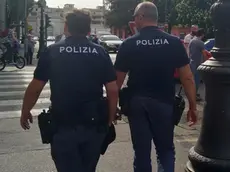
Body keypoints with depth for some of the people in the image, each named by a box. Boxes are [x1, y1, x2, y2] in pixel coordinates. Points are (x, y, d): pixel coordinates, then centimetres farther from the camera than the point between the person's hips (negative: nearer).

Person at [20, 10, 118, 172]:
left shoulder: (52, 51, -3)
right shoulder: (100, 52, 0)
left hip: (63, 125, -2)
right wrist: (110, 117, 11)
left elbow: (35, 88, -2)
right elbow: (113, 90, -2)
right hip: (94, 125, 3)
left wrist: (25, 112, 13)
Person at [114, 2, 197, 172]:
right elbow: (187, 78, -4)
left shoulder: (129, 44, -5)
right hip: (165, 103, 0)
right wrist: (193, 106, 5)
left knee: (142, 152, 13)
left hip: (137, 104, 0)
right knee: (166, 149, 19)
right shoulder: (174, 42, -3)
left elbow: (118, 80, -3)